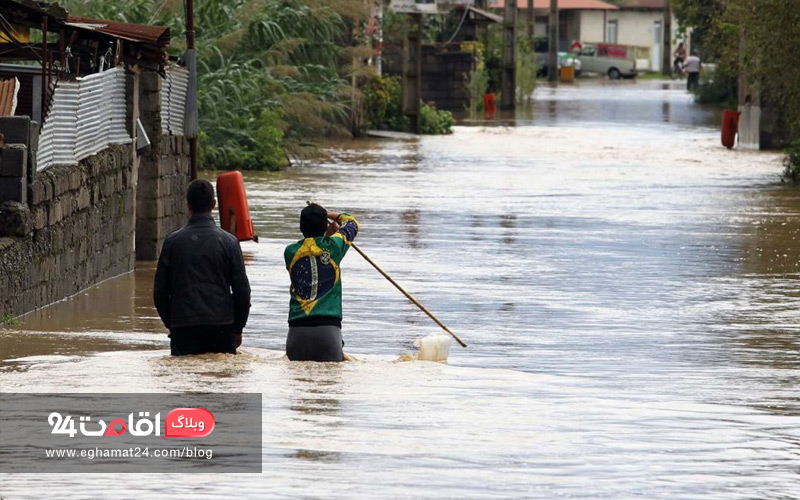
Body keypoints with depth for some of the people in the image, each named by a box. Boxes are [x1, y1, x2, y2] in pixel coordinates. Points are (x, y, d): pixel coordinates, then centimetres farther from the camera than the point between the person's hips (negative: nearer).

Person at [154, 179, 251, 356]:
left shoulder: (172, 242, 1)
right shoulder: (228, 242, -2)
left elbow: (160, 291, 4)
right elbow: (242, 290, 1)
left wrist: (170, 324, 16)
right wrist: (237, 329, 12)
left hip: (183, 328, 1)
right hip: (221, 327, -1)